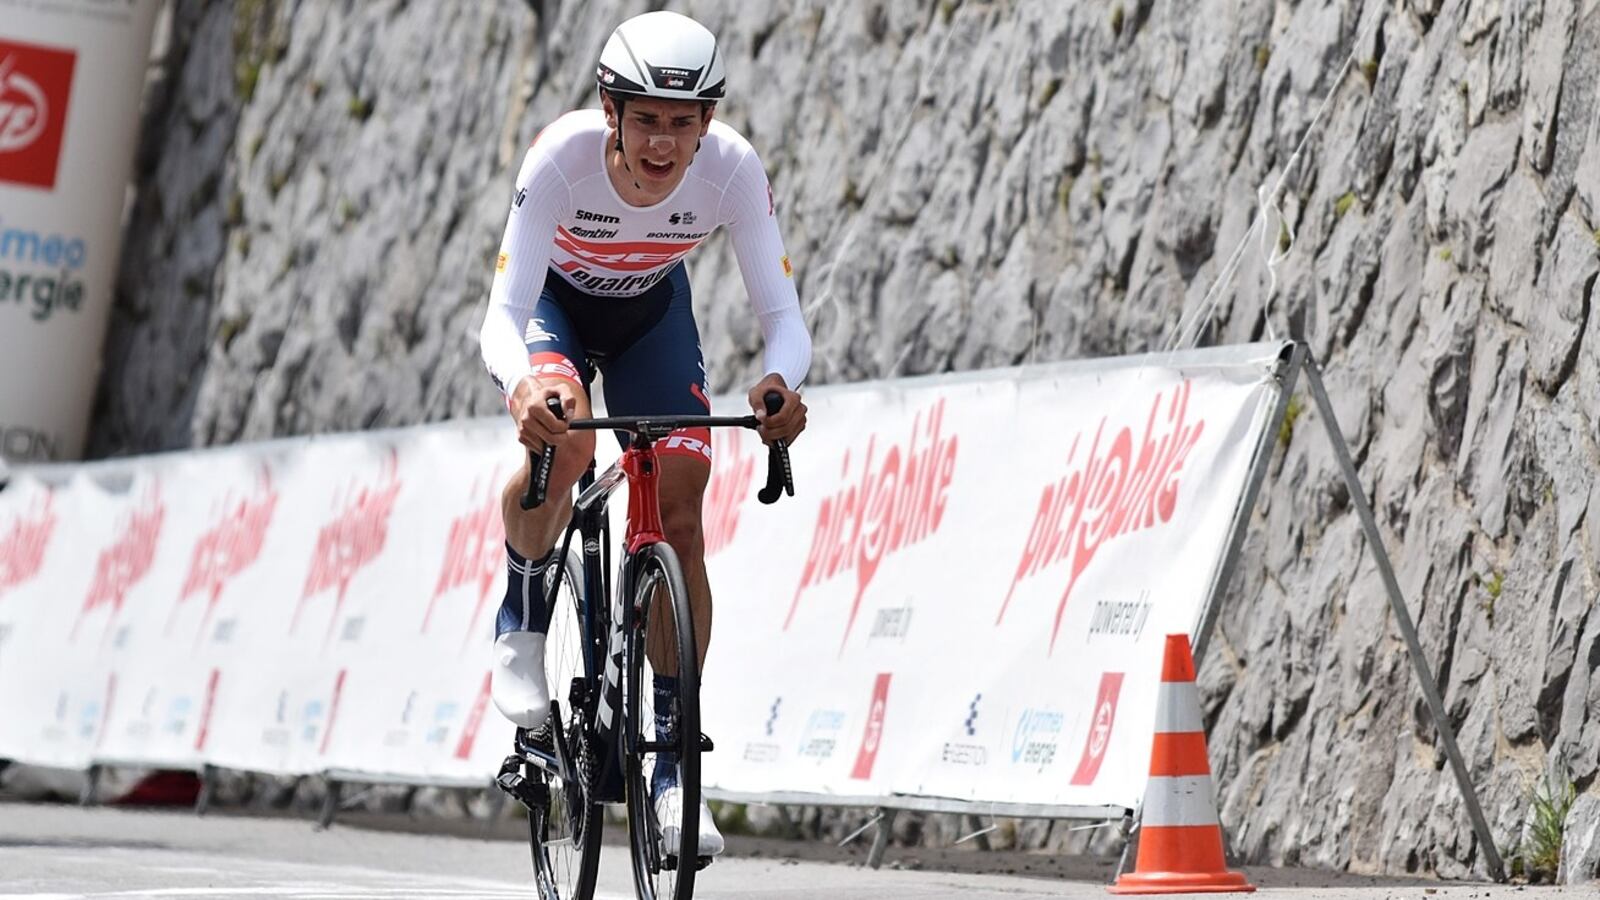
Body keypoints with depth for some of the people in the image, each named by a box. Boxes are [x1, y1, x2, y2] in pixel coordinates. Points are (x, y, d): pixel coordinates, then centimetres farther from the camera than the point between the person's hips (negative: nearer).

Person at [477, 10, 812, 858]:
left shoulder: (731, 168, -32)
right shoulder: (562, 156, -37)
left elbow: (783, 315, -31)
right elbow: (502, 317, -41)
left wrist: (781, 383, -55)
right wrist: (523, 387, -63)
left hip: (650, 310, 2)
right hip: (550, 300, -2)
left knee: (680, 518, -12)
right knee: (564, 440, -35)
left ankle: (672, 762, -3)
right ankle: (522, 621, -7)